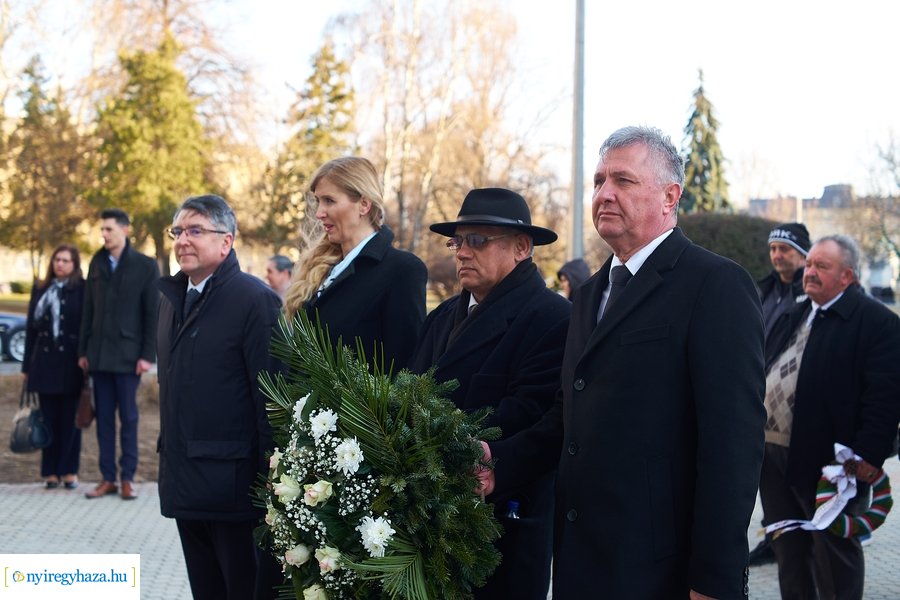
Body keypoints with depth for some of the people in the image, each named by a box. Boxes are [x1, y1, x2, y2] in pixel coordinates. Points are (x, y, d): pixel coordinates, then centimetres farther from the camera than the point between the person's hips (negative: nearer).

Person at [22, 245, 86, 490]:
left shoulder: (82, 290, 0)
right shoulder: (40, 290, 12)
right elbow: (31, 328, 13)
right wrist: (27, 365, 10)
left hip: (71, 364, -3)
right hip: (45, 362, 3)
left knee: (70, 419, 2)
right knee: (49, 419, 4)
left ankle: (69, 470, 9)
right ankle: (51, 472, 10)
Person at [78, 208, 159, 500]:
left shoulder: (145, 266, -3)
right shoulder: (97, 263, 10)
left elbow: (153, 314, -5)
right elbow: (88, 310, 12)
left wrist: (148, 355, -10)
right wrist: (83, 350, 8)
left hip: (127, 355, -4)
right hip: (99, 354, 4)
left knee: (128, 418, 2)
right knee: (103, 417, 6)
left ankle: (128, 478, 9)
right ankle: (107, 478, 11)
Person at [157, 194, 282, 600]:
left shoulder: (255, 299, -12)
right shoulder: (171, 296, 13)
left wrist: (269, 481, -16)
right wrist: (168, 453, 16)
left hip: (232, 484, -8)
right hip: (183, 484, 8)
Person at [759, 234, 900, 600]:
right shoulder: (793, 318, 16)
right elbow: (763, 374, 21)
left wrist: (869, 456, -20)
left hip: (825, 460, -8)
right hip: (773, 455, 8)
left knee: (834, 554, 4)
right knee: (788, 550, 16)